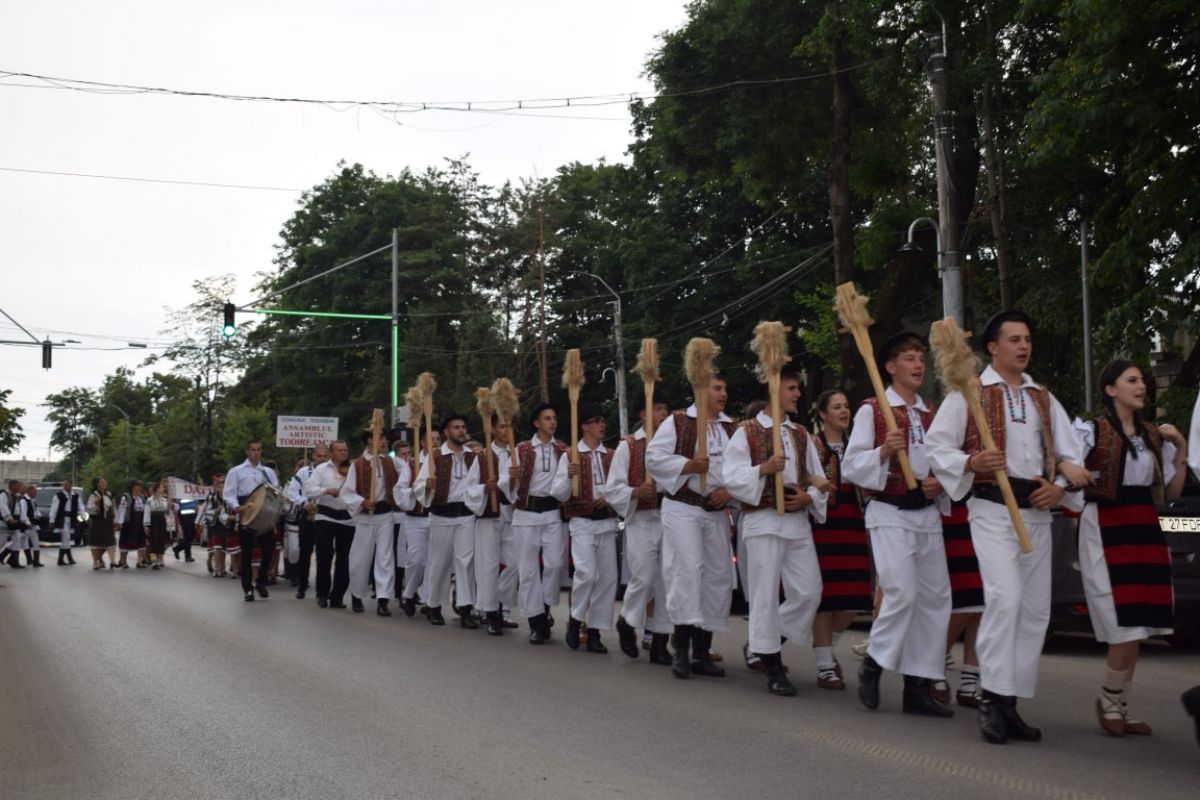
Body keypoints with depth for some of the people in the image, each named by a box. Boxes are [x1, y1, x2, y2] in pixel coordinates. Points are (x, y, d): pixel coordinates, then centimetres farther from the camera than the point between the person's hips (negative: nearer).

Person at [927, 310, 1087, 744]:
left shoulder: (1043, 399, 17)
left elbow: (1072, 456, 17)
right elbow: (936, 447, -2)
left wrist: (1060, 488, -3)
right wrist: (972, 462, -20)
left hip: (1037, 512, 6)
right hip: (993, 509, -6)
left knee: (1036, 609, 3)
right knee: (1005, 598, -21)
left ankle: (1010, 703, 11)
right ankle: (992, 700, -14)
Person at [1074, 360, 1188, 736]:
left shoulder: (1154, 436, 14)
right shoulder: (1090, 431, -3)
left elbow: (1172, 492, 15)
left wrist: (1181, 449, 6)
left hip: (1145, 529, 6)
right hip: (1106, 530, -6)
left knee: (1136, 629, 4)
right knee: (1128, 628, -12)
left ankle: (1120, 708, 15)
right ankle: (1109, 701, 8)